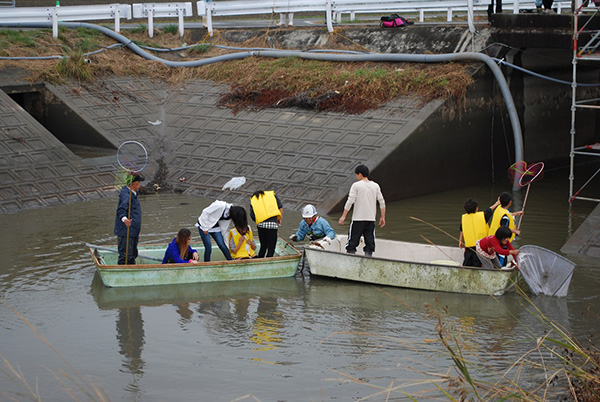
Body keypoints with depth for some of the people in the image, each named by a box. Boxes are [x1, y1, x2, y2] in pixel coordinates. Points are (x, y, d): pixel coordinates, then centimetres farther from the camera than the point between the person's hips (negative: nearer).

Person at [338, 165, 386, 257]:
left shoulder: (356, 185, -5)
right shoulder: (375, 186, 8)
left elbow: (350, 201, -10)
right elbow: (382, 202, 9)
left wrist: (343, 216, -6)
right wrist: (382, 217, 16)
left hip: (358, 218, -4)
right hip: (371, 218, 4)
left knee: (352, 241, 2)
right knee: (370, 241, 6)